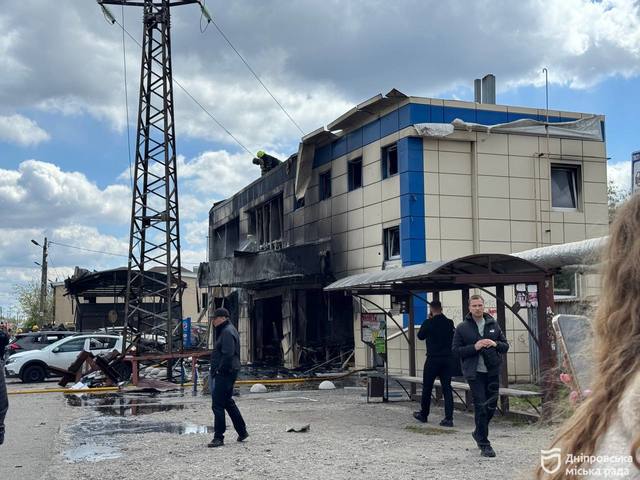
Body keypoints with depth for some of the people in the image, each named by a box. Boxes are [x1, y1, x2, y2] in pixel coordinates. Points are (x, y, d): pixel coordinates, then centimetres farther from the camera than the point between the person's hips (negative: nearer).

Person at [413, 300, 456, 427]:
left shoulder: (428, 323, -11)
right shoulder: (449, 323, 0)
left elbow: (420, 336, 4)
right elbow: (454, 337, 10)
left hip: (433, 359, -3)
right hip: (448, 359, 3)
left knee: (427, 388, 11)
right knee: (447, 388, 4)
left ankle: (423, 415, 23)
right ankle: (448, 418, -2)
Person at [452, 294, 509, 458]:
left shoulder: (493, 324, 9)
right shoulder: (462, 328, 0)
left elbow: (505, 346, 12)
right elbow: (456, 350, -3)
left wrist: (495, 344, -9)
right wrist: (475, 347, -15)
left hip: (492, 371, 4)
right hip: (474, 373, -4)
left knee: (491, 406, 9)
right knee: (481, 407, -5)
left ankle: (479, 433, 34)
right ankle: (484, 445, 3)